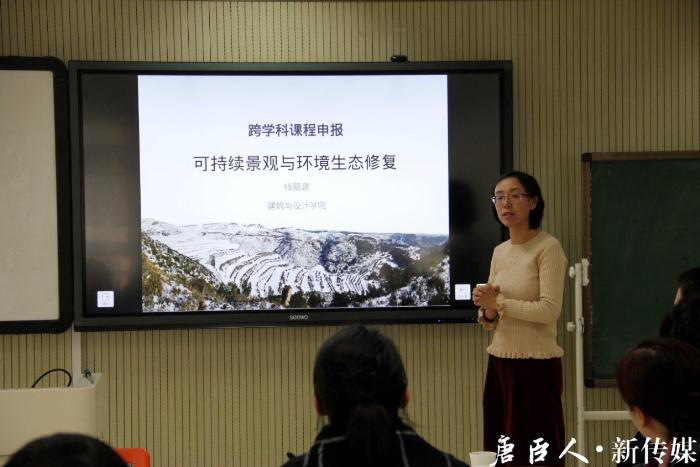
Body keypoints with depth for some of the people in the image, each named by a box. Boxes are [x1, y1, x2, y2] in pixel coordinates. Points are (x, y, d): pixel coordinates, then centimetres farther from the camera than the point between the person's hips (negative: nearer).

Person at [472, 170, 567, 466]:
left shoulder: (548, 248, -9)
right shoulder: (499, 252, 12)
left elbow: (550, 311, -18)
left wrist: (499, 303, -13)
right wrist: (487, 310, -9)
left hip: (536, 365, -6)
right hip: (499, 363, 7)